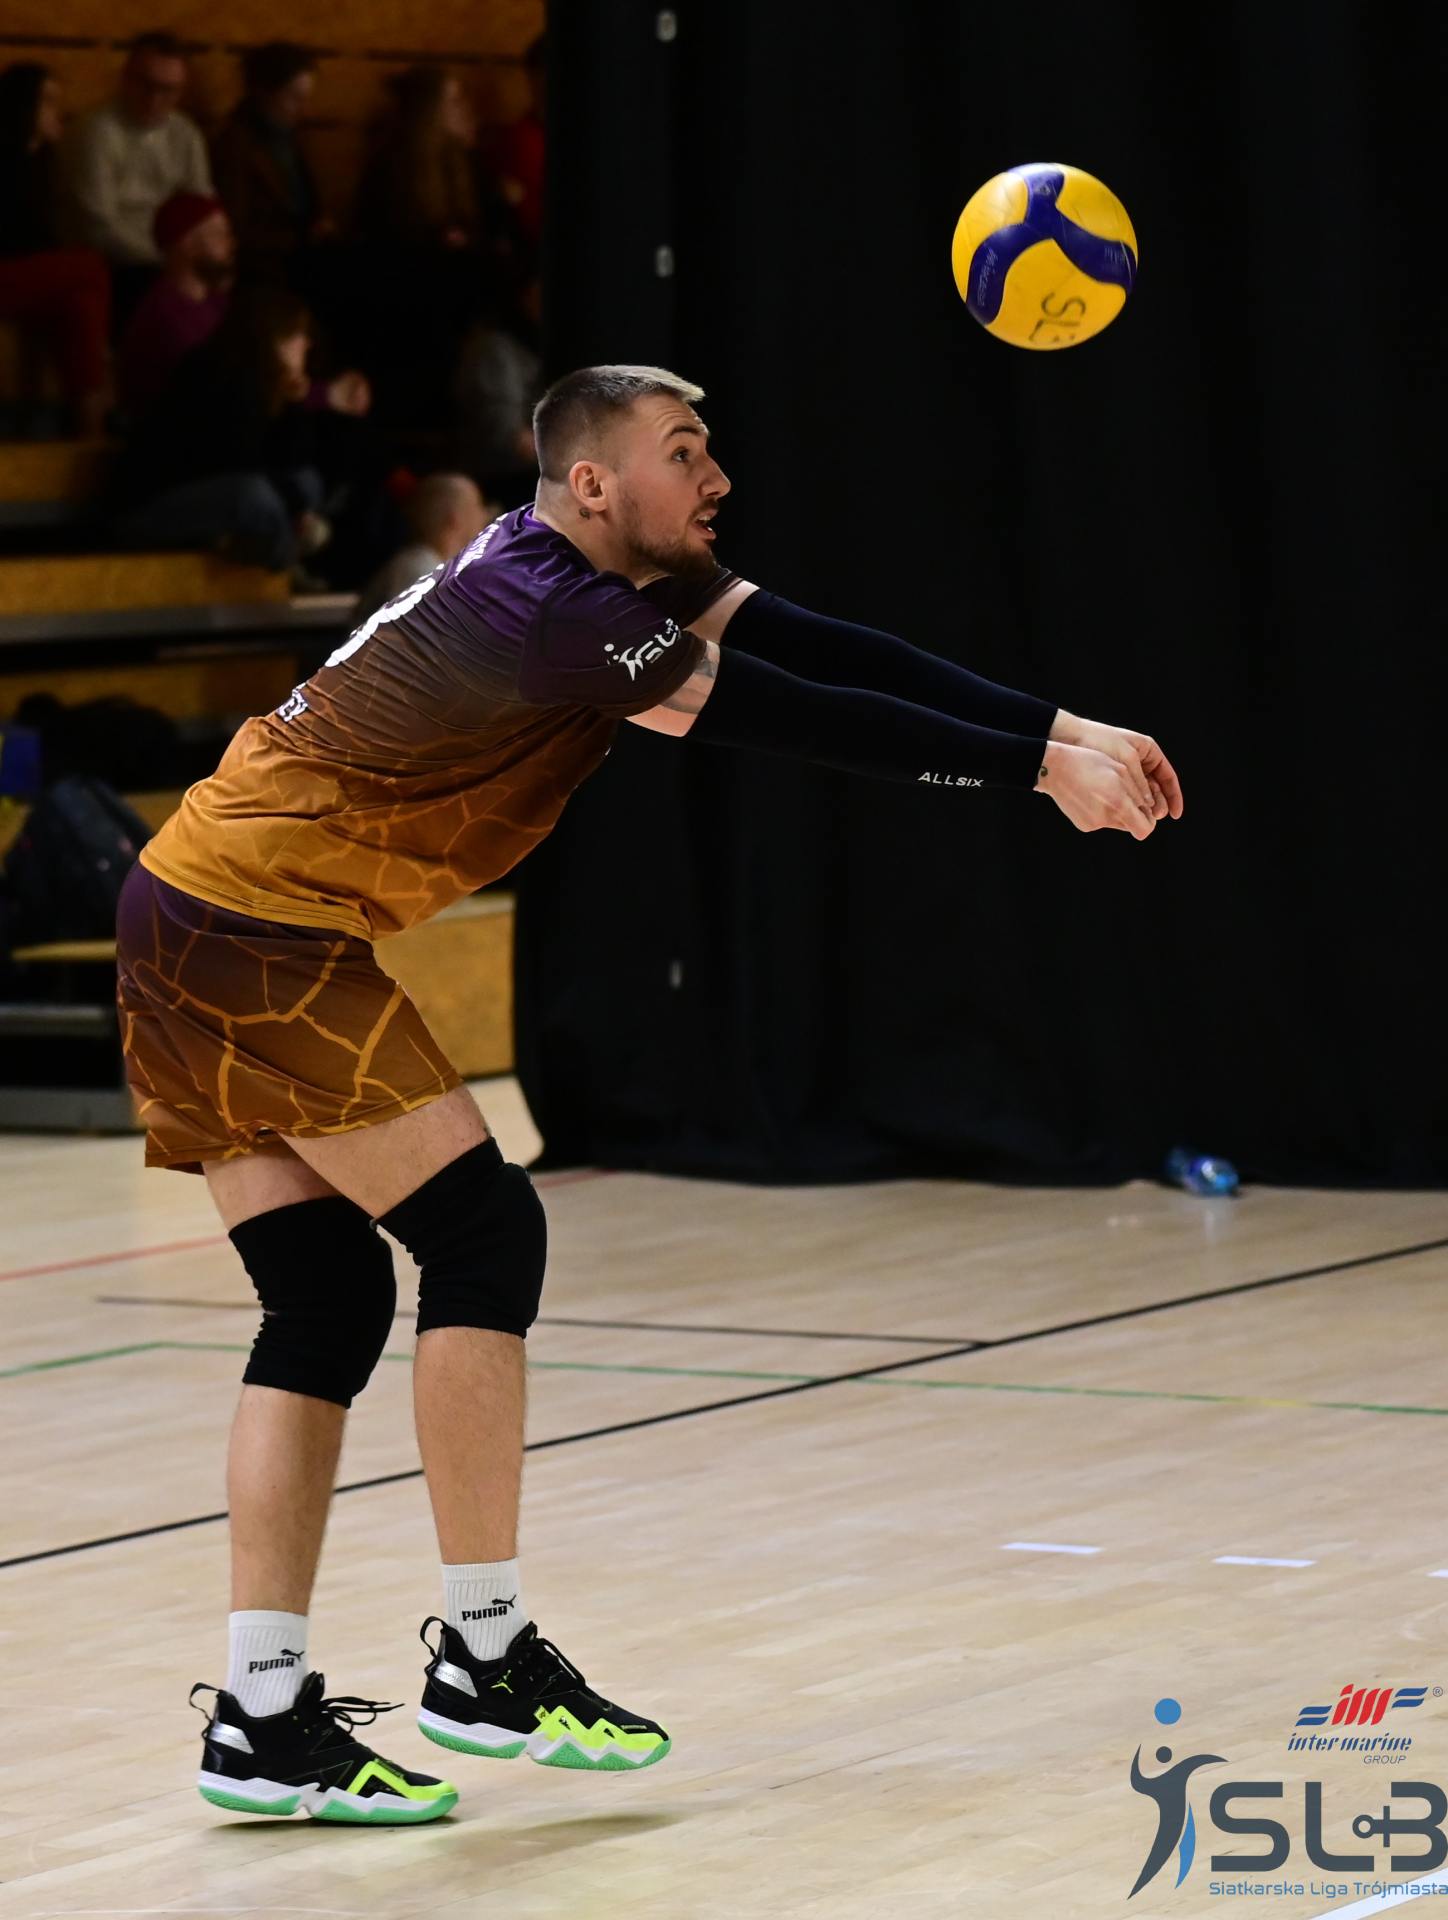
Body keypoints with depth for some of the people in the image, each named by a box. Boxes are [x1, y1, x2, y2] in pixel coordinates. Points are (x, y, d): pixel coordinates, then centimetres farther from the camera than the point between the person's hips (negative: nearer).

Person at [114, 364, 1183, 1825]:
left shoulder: (627, 570, 9)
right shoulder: (546, 610, -21)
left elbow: (825, 652, 2)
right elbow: (805, 720, -23)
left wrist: (1058, 729, -5)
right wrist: (1037, 769, -18)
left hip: (198, 927, 10)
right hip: (258, 932, -10)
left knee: (329, 1303, 6)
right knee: (481, 1236, -7)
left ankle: (261, 1717, 5)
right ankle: (484, 1657, -1)